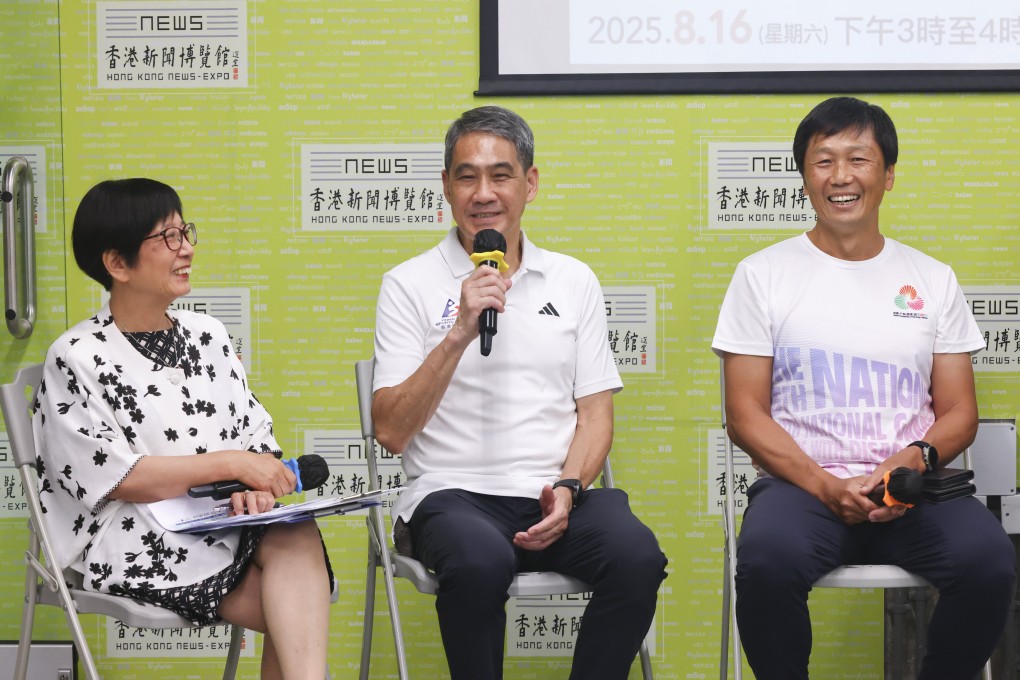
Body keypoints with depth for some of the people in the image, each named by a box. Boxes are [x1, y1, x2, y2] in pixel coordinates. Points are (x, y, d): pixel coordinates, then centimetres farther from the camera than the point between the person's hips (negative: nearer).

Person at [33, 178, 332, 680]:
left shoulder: (207, 335, 13)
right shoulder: (77, 357, -4)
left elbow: (255, 433, 12)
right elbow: (118, 478, -11)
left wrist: (258, 484, -12)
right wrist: (231, 464, -16)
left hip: (226, 527, 5)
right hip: (135, 545, -5)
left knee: (297, 536, -31)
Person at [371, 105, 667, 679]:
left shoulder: (574, 281, 15)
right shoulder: (410, 285, 5)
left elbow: (596, 413, 12)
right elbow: (392, 432, -3)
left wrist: (567, 491, -8)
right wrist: (459, 334, -14)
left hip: (557, 496, 3)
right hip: (455, 494, -2)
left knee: (638, 557, -28)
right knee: (480, 562, -36)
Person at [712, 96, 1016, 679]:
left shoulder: (933, 280, 15)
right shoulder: (764, 274, 8)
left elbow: (959, 412, 14)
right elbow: (746, 414, 3)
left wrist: (919, 457, -10)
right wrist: (827, 489, -12)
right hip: (800, 483, -2)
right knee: (767, 560, -36)